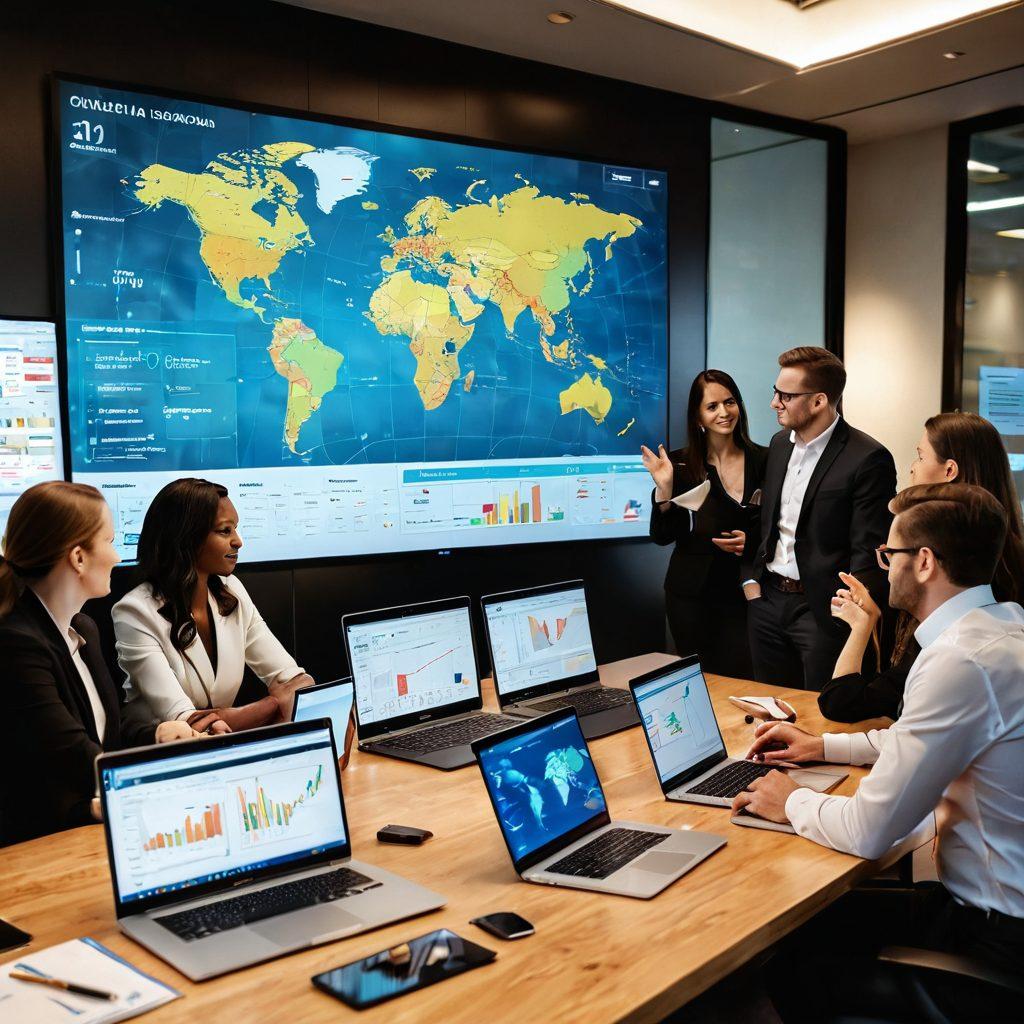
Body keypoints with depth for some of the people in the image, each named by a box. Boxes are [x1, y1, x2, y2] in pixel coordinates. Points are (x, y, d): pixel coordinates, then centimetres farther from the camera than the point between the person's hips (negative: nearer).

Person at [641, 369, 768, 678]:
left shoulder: (763, 461, 0)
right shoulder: (680, 464, -4)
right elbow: (662, 536, -5)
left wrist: (751, 541, -9)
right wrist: (663, 488, -17)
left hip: (742, 590, 1)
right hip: (691, 592, -1)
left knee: (741, 680, -3)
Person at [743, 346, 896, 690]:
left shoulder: (868, 459, -14)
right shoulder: (779, 443, 8)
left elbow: (868, 550, -15)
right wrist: (751, 578, 7)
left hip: (822, 609, -6)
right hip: (767, 599, 7)